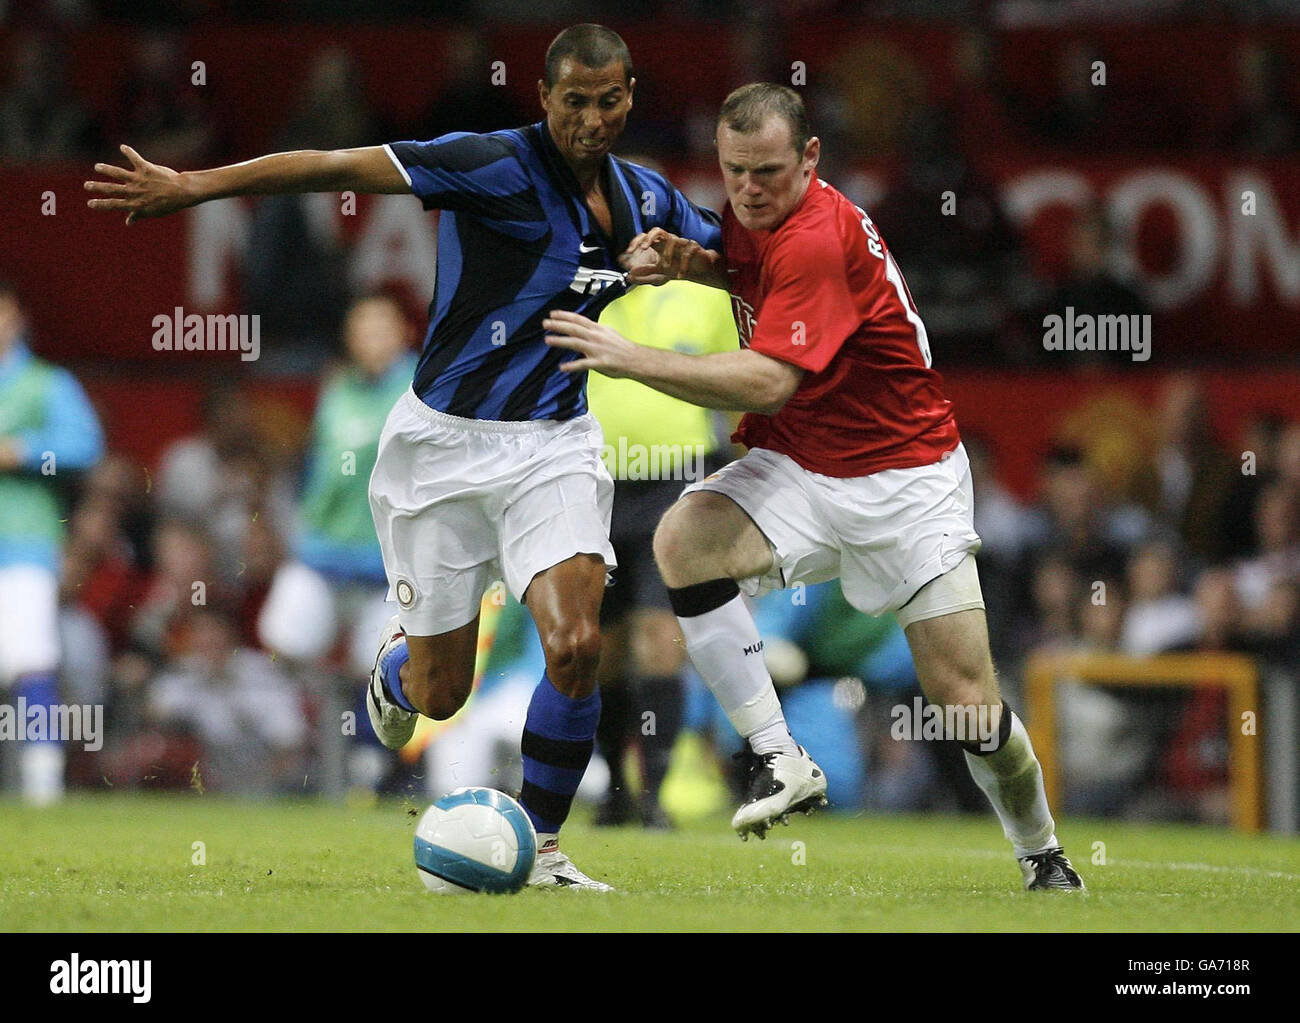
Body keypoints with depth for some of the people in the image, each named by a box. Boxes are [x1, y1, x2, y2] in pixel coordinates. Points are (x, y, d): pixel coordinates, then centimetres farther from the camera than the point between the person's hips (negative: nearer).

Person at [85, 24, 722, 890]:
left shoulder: (645, 198, 3)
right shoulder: (498, 167, -18)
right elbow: (341, 168, -22)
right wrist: (192, 186, -26)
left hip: (554, 445, 3)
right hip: (446, 439, -3)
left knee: (576, 647, -19)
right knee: (439, 694, 5)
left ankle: (539, 847, 2)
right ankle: (397, 664, 46)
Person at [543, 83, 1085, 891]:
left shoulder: (819, 236, -25)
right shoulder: (753, 215, 0)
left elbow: (769, 382, -33)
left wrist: (634, 359, -34)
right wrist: (693, 263, 2)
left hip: (902, 478, -7)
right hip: (799, 468, 7)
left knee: (965, 698, -7)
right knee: (684, 540, -24)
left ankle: (1044, 855, 20)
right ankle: (781, 761, -20)